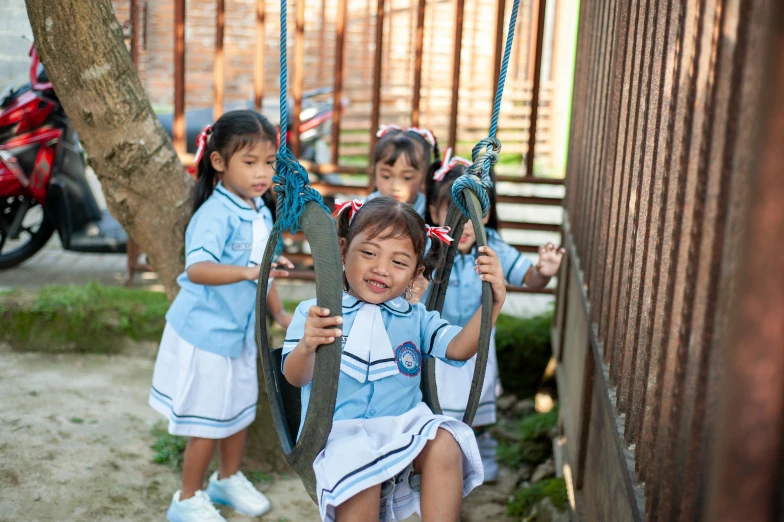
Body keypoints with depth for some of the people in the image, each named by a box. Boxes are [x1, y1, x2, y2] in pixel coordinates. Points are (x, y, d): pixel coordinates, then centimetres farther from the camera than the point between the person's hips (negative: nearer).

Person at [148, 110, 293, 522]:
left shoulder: (261, 212, 2)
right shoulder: (215, 214, -25)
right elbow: (196, 269, -41)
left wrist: (280, 314, 19)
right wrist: (248, 272, -53)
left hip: (239, 334, 8)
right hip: (204, 334, -8)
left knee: (240, 410, 22)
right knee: (208, 423, 4)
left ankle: (228, 480, 44)